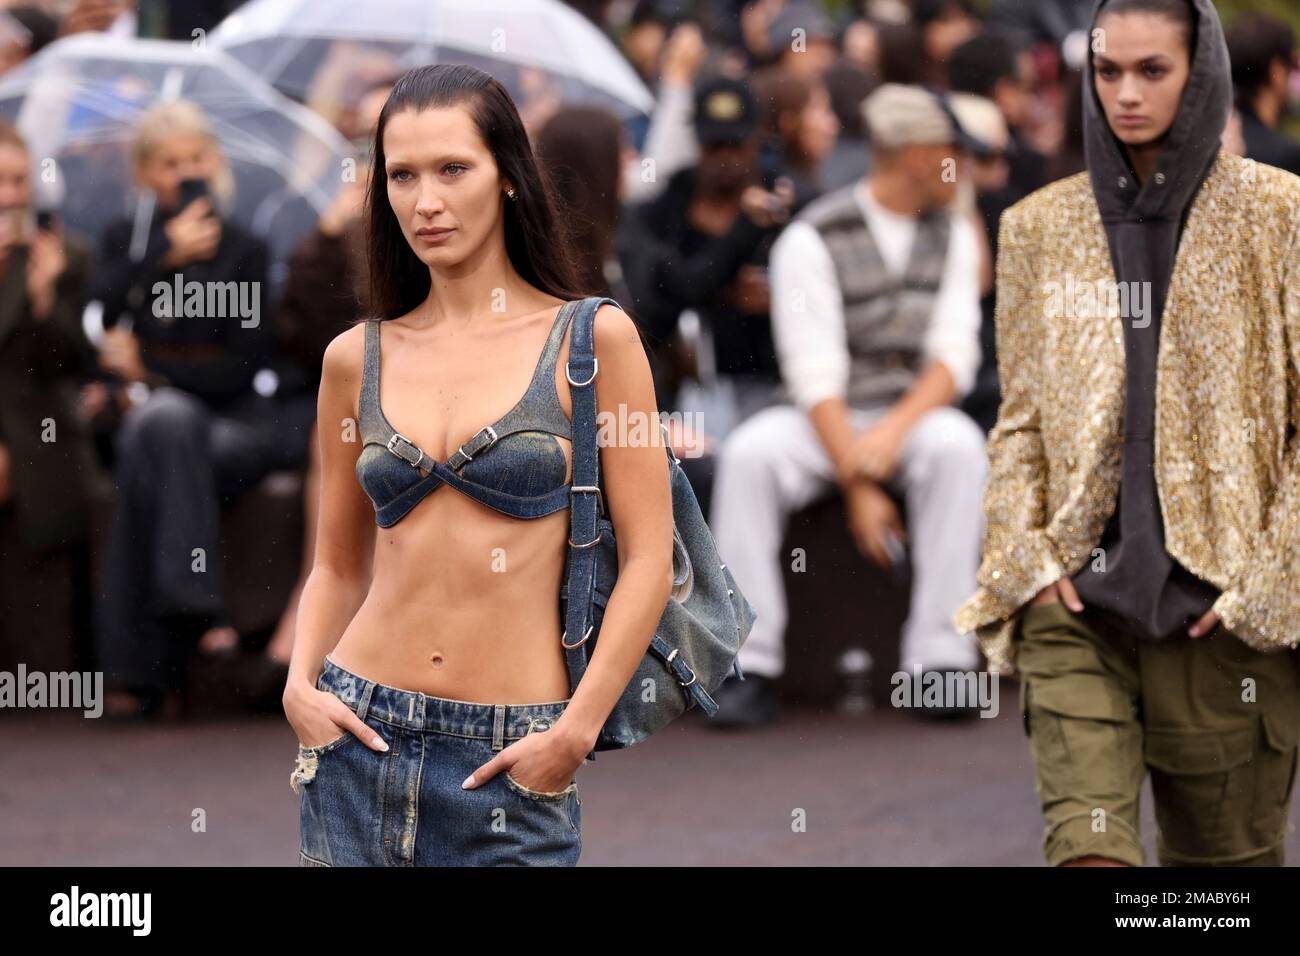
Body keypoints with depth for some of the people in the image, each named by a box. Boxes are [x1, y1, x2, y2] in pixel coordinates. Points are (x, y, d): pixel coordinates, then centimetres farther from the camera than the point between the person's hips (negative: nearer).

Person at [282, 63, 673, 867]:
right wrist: (300, 684, -1)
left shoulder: (593, 340, -2)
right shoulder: (359, 357, 8)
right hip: (363, 733, 3)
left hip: (513, 761, -3)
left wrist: (575, 732, -11)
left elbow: (649, 559, -4)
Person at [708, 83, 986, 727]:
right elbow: (816, 377, -12)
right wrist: (857, 487, -21)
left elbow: (955, 357, -1)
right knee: (749, 454, -32)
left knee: (957, 444, -32)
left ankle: (939, 662, -33)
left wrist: (893, 432, -21)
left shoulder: (953, 235, 9)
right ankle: (749, 668, -31)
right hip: (825, 424, -2)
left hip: (914, 414, 2)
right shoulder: (813, 239, -6)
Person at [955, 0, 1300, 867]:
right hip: (1077, 604, 1)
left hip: (1223, 609, -1)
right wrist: (1024, 562, 0)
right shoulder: (1040, 228, 10)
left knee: (1224, 856, 5)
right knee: (1087, 846, -14)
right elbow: (1018, 421, 14)